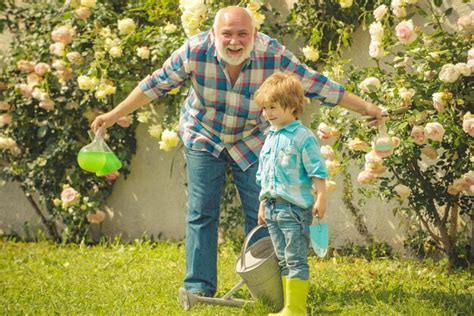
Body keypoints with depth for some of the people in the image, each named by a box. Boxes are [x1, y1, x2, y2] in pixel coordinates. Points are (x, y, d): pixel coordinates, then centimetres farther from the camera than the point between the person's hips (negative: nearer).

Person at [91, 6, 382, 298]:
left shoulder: (274, 55, -27)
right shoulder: (195, 50, -26)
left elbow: (317, 85, -18)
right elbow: (158, 84, -14)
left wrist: (366, 108, -14)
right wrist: (114, 116, -12)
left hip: (252, 140, 0)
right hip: (203, 137, 0)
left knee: (261, 214, 0)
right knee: (201, 214, -2)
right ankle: (199, 288, 4)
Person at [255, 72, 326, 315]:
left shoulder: (303, 137, -10)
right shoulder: (271, 138, 15)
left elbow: (317, 172, -11)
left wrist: (320, 198, -17)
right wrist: (263, 203, 21)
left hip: (295, 207, -8)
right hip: (273, 207, 8)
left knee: (296, 260, -6)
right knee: (283, 260, 12)